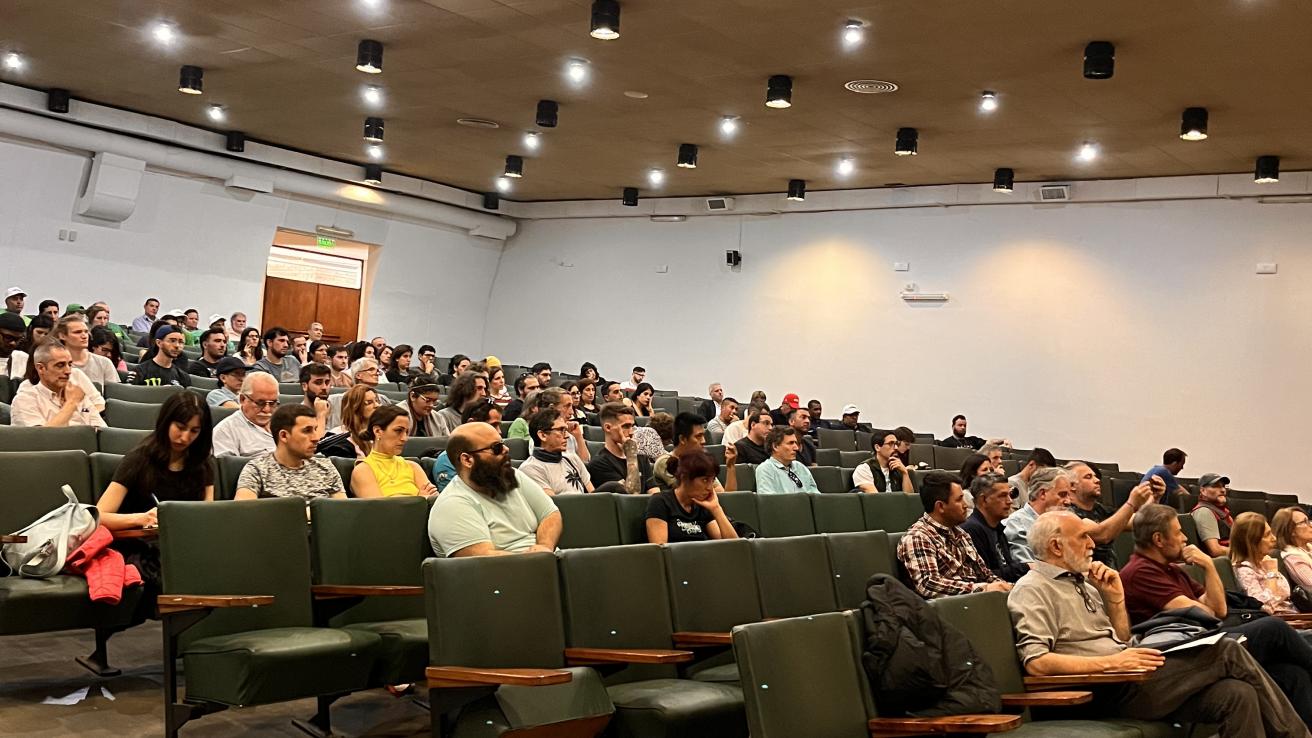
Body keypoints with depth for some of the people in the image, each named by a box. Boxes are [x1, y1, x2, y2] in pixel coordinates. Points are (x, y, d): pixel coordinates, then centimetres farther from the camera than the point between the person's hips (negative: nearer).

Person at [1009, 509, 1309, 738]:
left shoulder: (1082, 580, 19)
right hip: (1106, 692, -8)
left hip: (1125, 680, 8)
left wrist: (1115, 599, 7)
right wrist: (1113, 662, -20)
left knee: (1237, 695, -13)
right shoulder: (1033, 589, -7)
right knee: (1228, 652, -11)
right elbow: (1036, 663, -19)